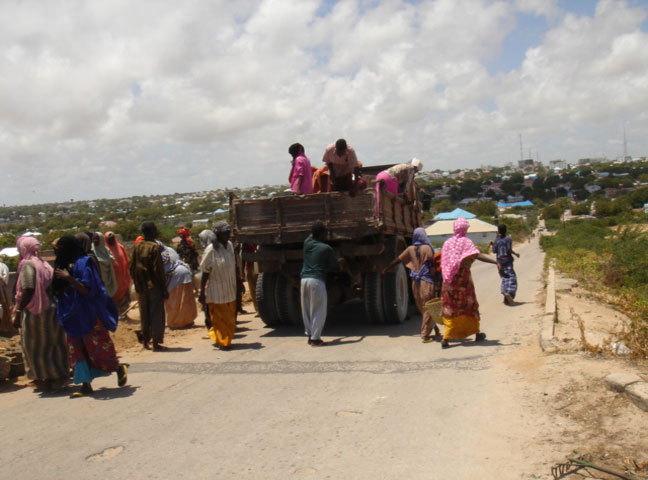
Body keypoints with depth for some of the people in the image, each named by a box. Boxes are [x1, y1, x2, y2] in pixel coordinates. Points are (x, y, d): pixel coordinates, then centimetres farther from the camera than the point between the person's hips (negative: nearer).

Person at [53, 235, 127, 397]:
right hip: (74, 317, 8)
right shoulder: (64, 265, 10)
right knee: (77, 350, 6)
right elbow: (61, 291, 18)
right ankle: (86, 384, 10)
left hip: (88, 315, -8)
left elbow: (88, 290, -20)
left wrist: (69, 278, -28)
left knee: (97, 347, 0)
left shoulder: (82, 263, -14)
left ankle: (119, 368, 22)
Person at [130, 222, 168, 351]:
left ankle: (145, 340, 24)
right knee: (157, 314, 0)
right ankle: (156, 343, 1)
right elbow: (158, 269, -15)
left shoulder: (137, 246, 5)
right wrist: (164, 288, -10)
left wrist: (137, 284, 16)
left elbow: (132, 268, 8)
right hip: (154, 286, -6)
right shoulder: (154, 247, -13)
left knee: (144, 314, 16)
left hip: (141, 286, 6)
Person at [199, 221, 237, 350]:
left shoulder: (230, 245, 3)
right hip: (216, 290, -6)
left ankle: (227, 340, 31)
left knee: (230, 318, 15)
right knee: (219, 318, 4)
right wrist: (202, 292, -14)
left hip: (230, 289, 6)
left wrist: (239, 283, 19)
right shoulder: (211, 250, -15)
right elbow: (205, 272, -13)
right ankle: (222, 341, 19)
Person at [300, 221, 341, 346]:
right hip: (317, 280, -6)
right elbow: (336, 266, 4)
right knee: (319, 311, 1)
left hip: (304, 279, 6)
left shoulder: (307, 243, 9)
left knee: (307, 310, 15)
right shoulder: (327, 248, -4)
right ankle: (315, 338, 0)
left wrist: (317, 226, 42)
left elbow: (311, 235, 35)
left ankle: (310, 335, 22)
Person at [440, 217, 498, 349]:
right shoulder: (466, 241, -5)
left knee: (450, 308, 5)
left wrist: (447, 276, 15)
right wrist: (495, 262, -25)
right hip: (463, 276, -4)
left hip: (449, 279, 4)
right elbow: (477, 255, -20)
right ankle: (477, 334, 24)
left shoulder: (447, 242, 10)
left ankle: (445, 339, -6)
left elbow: (443, 263, 9)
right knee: (470, 305, 12)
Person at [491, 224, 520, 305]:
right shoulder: (508, 239, -6)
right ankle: (508, 292, -27)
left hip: (500, 261, 4)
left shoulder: (497, 240, 3)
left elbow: (494, 251, 2)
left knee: (504, 278, 13)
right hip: (507, 260, -4)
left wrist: (493, 244, 19)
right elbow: (509, 250, -14)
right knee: (511, 277, -6)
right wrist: (516, 254, 2)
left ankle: (504, 294, 8)